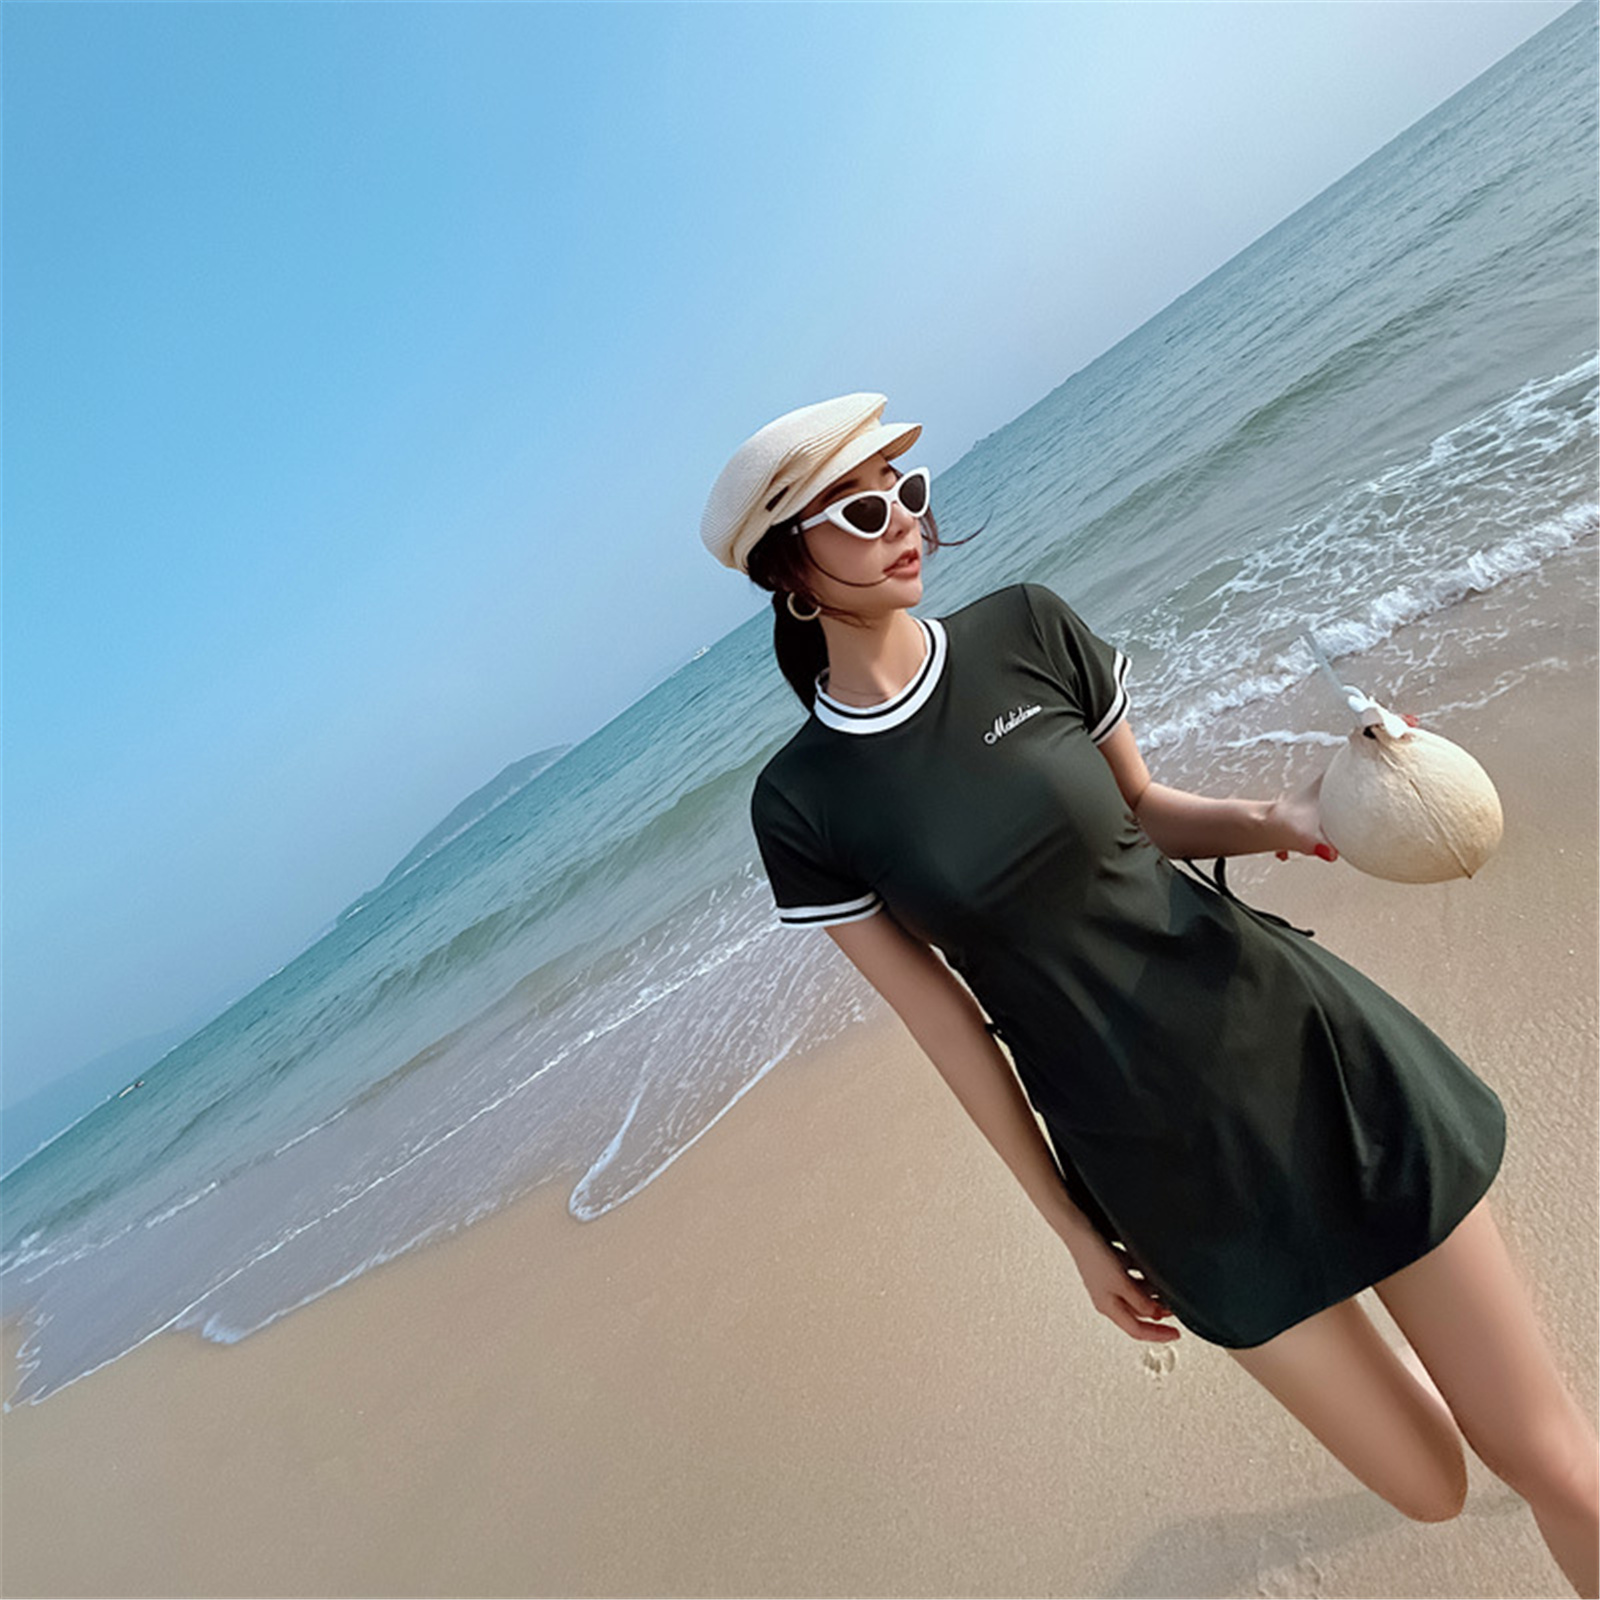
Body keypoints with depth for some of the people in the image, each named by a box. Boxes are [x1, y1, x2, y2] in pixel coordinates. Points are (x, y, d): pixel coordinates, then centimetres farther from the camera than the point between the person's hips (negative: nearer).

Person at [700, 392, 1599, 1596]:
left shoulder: (1030, 629, -7)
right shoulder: (800, 806, -11)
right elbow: (946, 1023, -6)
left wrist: (1277, 818, -12)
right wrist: (1075, 1228, 3)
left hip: (1309, 1047, 2)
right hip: (1163, 1167, -1)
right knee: (1430, 1486, 19)